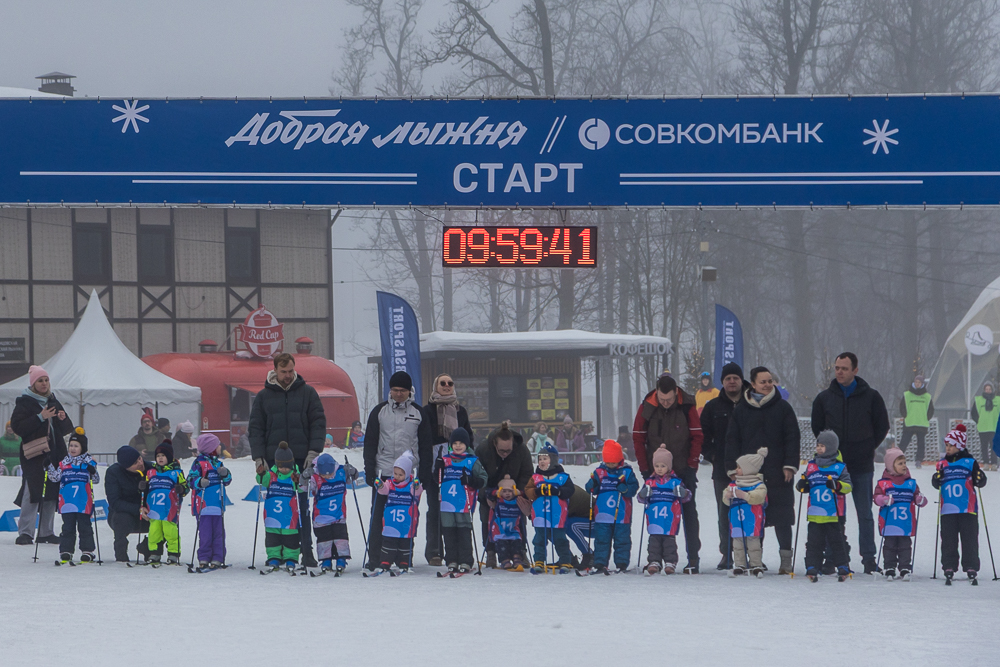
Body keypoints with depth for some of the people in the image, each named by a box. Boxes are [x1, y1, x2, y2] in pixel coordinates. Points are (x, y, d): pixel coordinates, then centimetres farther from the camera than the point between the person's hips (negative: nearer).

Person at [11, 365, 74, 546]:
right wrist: (40, 417, -19)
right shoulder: (24, 402, -1)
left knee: (51, 493, 5)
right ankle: (25, 532, -10)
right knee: (32, 492, -13)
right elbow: (17, 426, -14)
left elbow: (67, 429, 21)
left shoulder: (53, 401, 17)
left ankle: (46, 532, 13)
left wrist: (63, 419, -2)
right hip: (33, 455, -6)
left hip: (54, 453, 6)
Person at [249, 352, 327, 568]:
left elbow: (318, 423, 5)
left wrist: (313, 452, -6)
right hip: (273, 462, 1)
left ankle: (306, 552, -1)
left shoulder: (307, 393, 7)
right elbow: (255, 429, 8)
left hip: (301, 460, -1)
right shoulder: (263, 397, 9)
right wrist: (259, 458, -2)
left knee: (302, 508, -3)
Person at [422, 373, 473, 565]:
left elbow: (469, 439, 18)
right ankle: (434, 552, 2)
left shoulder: (460, 411, 17)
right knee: (435, 509, -2)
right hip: (435, 466, -3)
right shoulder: (428, 411, 5)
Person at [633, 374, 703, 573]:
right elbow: (638, 439, 0)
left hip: (683, 471, -1)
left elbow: (697, 437, -1)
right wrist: (645, 470, -4)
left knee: (689, 512, -1)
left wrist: (691, 467, -6)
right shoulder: (647, 408, -4)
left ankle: (693, 558, 1)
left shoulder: (687, 407, -6)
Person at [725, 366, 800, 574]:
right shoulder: (741, 410, 9)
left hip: (777, 473, -1)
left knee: (781, 518, -1)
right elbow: (732, 440, 10)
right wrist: (733, 468, 2)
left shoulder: (782, 408, 5)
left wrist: (790, 465, -5)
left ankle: (786, 559, 6)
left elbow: (793, 438, 4)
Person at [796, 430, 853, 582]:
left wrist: (837, 485, -21)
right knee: (814, 542, 2)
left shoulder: (839, 468, 1)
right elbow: (806, 486, 18)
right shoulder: (811, 466, 11)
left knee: (836, 541, 3)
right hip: (814, 514, 3)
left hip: (834, 514, -3)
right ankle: (812, 567, 5)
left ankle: (843, 567, 12)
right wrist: (802, 486, -4)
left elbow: (848, 486, -3)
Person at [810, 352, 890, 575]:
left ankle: (869, 558, 5)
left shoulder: (870, 397, 1)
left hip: (862, 466, -1)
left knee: (865, 514, 2)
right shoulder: (824, 398, 5)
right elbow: (817, 427, 17)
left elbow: (882, 426, 8)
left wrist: (867, 448, 4)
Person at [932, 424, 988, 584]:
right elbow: (936, 484, 12)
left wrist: (980, 479, -20)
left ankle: (971, 569, 3)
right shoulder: (943, 463, 10)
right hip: (948, 509, 3)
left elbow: (980, 482, 2)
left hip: (968, 509, -3)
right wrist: (937, 479, -9)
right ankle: (949, 568, 6)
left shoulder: (970, 462, 1)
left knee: (970, 539, -1)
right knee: (948, 540, 2)